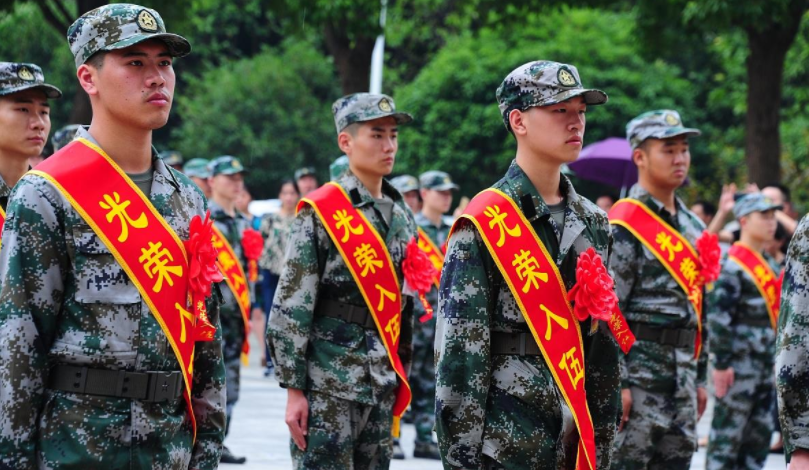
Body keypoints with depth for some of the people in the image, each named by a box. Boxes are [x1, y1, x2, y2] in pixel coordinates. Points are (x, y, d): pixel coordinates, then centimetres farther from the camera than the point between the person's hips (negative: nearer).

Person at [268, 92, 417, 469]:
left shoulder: (402, 217, 13)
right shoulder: (320, 212, -7)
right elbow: (291, 306, -10)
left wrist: (401, 379, 15)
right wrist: (294, 389, -14)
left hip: (382, 385, 6)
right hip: (329, 385, -6)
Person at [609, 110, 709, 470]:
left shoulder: (692, 227, 16)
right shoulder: (622, 227, -9)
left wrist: (700, 376, 18)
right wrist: (616, 382, -19)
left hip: (682, 372, 8)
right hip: (638, 372, -8)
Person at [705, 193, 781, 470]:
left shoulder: (770, 265, 16)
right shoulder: (732, 264, -13)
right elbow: (718, 316, -18)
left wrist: (778, 359, 19)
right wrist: (721, 363, -20)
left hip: (766, 364, 9)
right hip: (739, 364, -9)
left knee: (760, 435, 11)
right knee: (727, 436, -3)